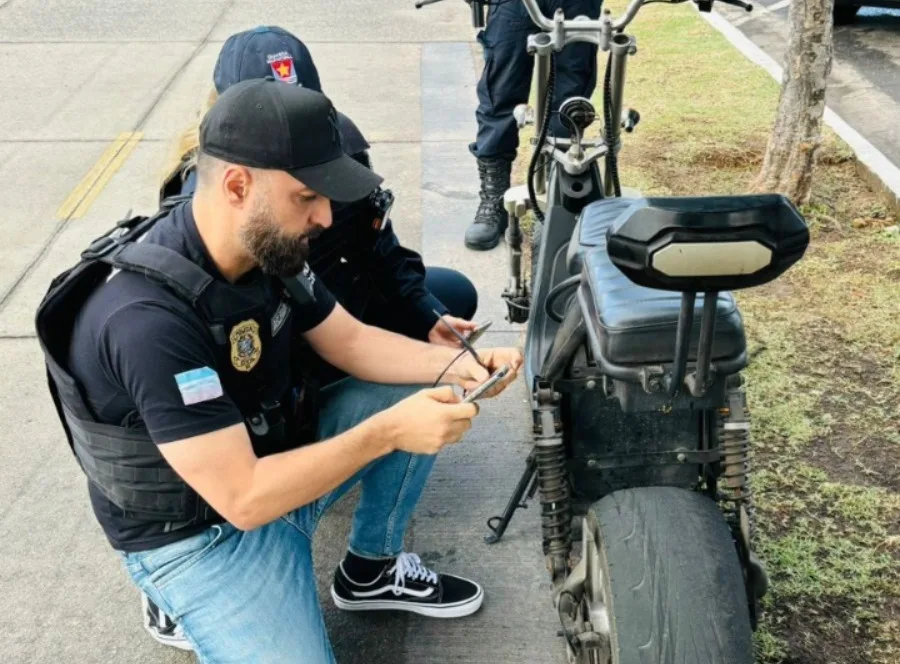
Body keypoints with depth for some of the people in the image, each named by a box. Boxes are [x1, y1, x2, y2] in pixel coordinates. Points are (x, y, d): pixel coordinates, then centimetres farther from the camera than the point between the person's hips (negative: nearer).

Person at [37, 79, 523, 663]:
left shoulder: (269, 247, -9)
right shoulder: (147, 318, -34)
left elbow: (352, 341, 3)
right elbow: (243, 499, -32)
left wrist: (457, 364, -13)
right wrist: (387, 432, -31)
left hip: (274, 456, 8)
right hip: (201, 534, -7)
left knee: (424, 396, -1)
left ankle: (372, 571, 18)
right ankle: (183, 604, 5)